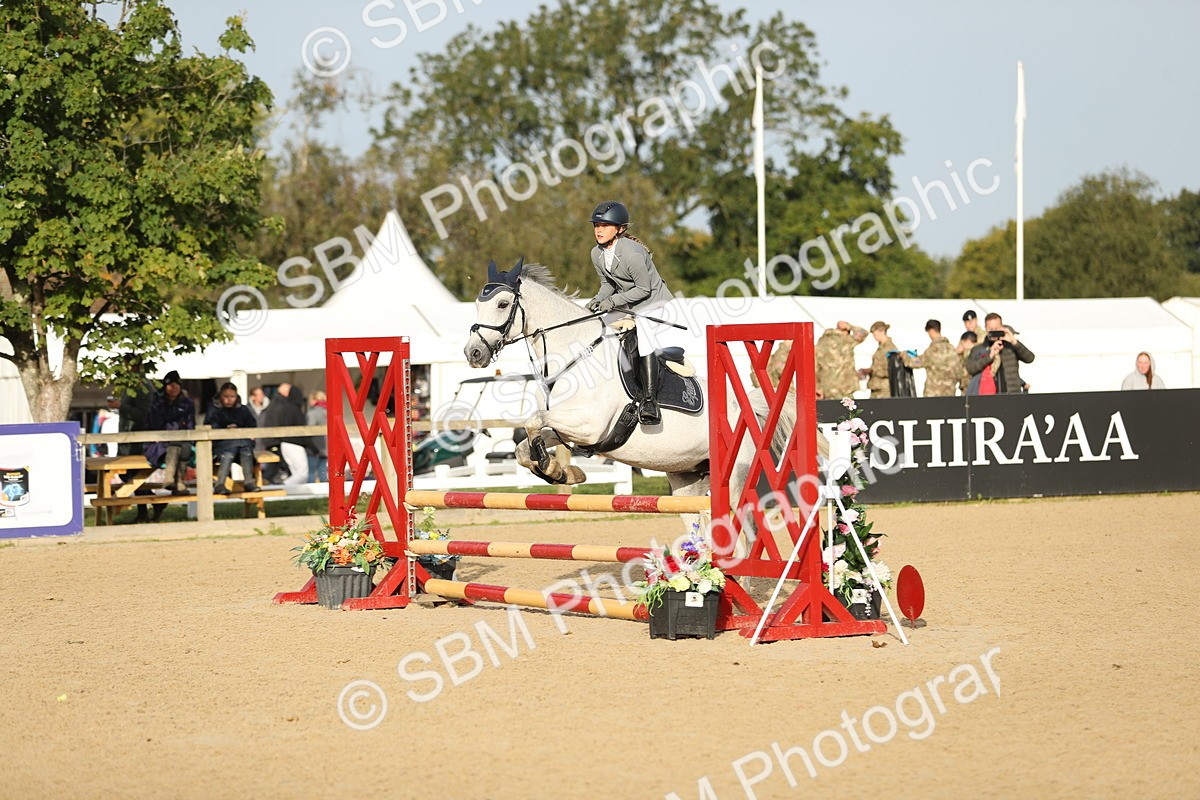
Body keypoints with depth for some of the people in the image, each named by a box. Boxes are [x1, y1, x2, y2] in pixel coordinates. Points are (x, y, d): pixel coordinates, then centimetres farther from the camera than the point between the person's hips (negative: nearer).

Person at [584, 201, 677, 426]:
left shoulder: (631, 253, -26)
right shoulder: (597, 254, -2)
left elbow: (644, 288, -21)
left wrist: (613, 301, -26)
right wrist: (599, 299, -11)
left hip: (654, 303, -9)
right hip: (626, 305, 9)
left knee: (643, 332, -34)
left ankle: (650, 400, -40)